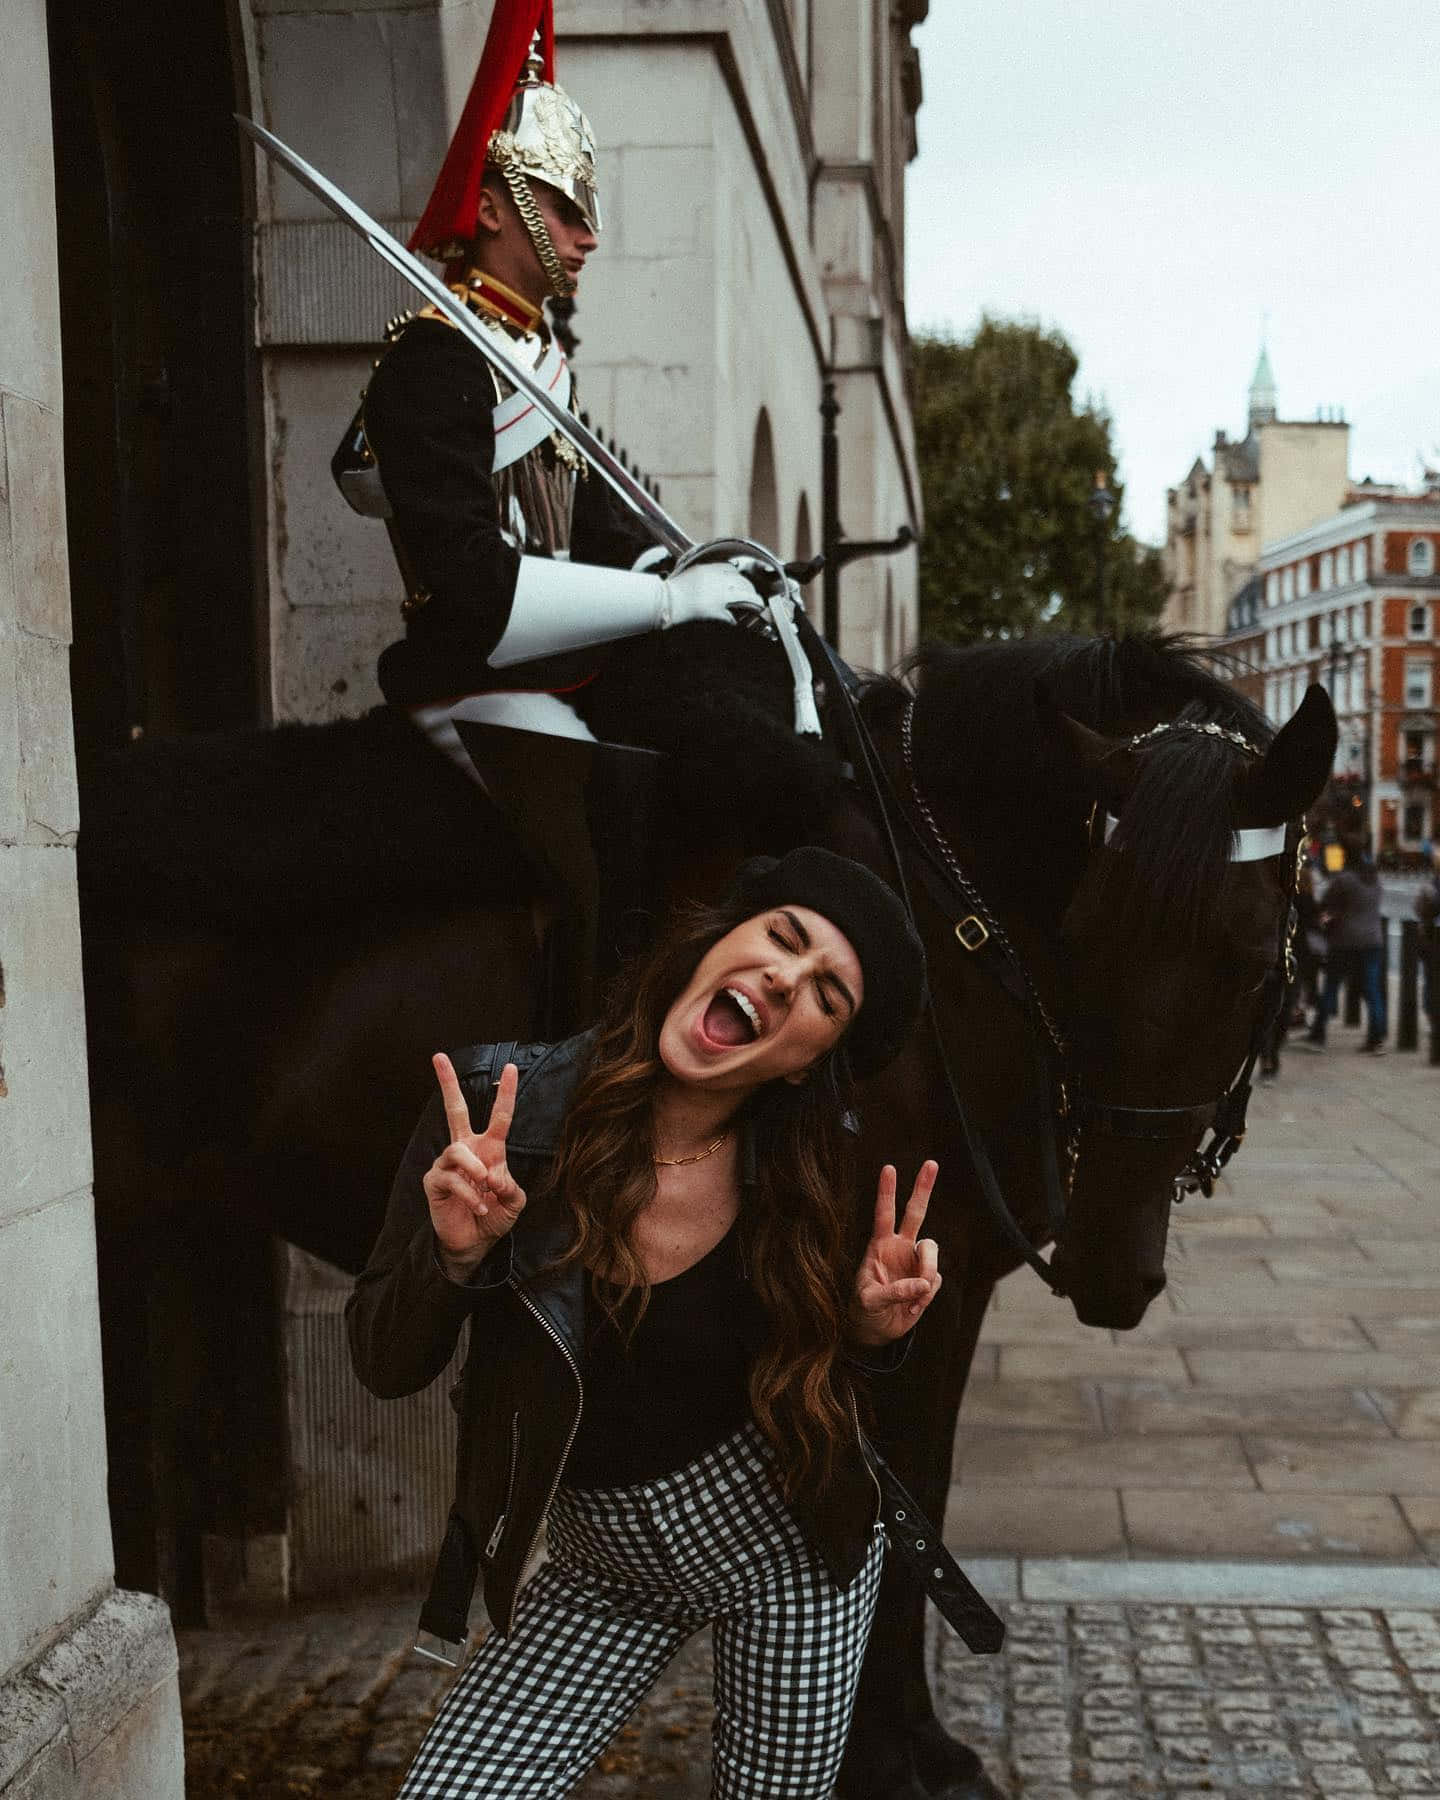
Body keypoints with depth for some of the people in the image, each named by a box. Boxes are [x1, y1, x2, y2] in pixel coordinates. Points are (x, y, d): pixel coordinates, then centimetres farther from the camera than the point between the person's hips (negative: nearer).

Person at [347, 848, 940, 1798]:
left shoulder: (811, 1169, -14)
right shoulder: (498, 1112, -19)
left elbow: (817, 1386, 2)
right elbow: (388, 1366, -11)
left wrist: (870, 1333, -19)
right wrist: (455, 1253, -30)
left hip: (784, 1538, 1)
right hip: (606, 1567, 0)